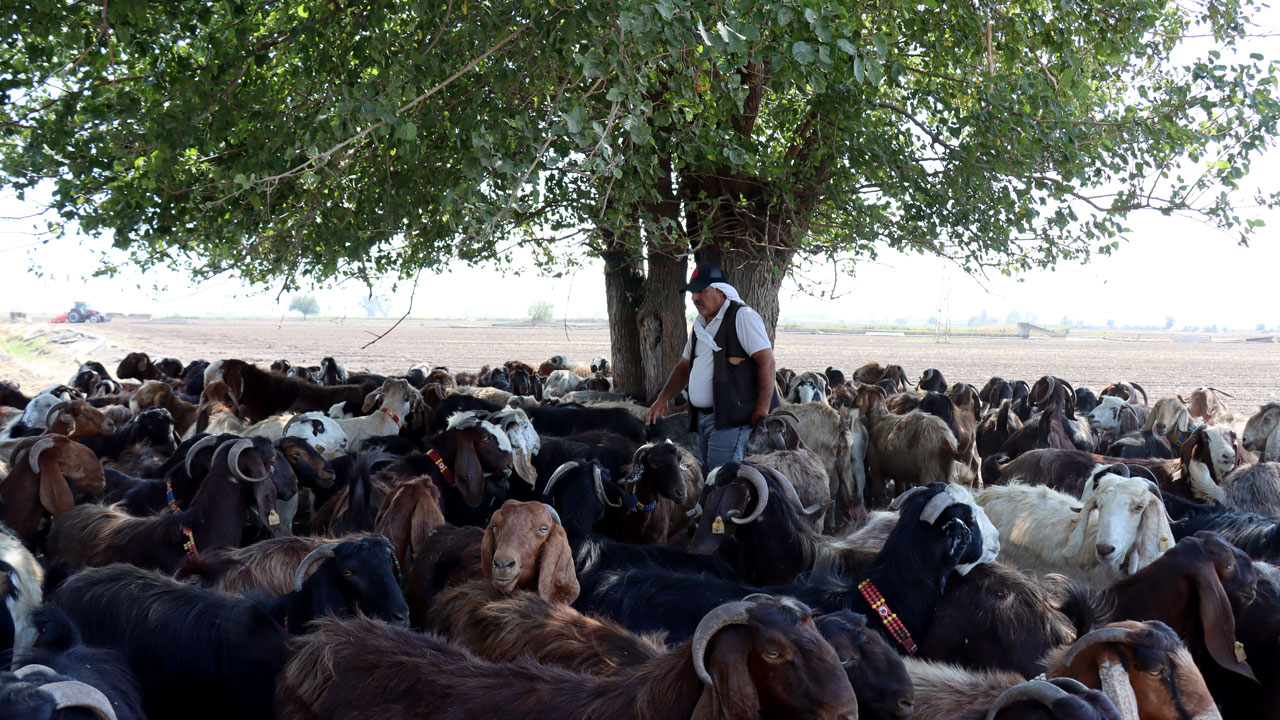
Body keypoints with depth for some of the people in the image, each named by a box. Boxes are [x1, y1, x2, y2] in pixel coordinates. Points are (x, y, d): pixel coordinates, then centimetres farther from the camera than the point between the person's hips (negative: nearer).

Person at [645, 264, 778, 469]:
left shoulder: (742, 316, -8)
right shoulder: (700, 323, 19)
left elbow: (766, 361, -14)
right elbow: (685, 366, 28)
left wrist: (762, 411, -18)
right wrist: (663, 398, 14)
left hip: (730, 418, -9)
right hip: (703, 418, 9)